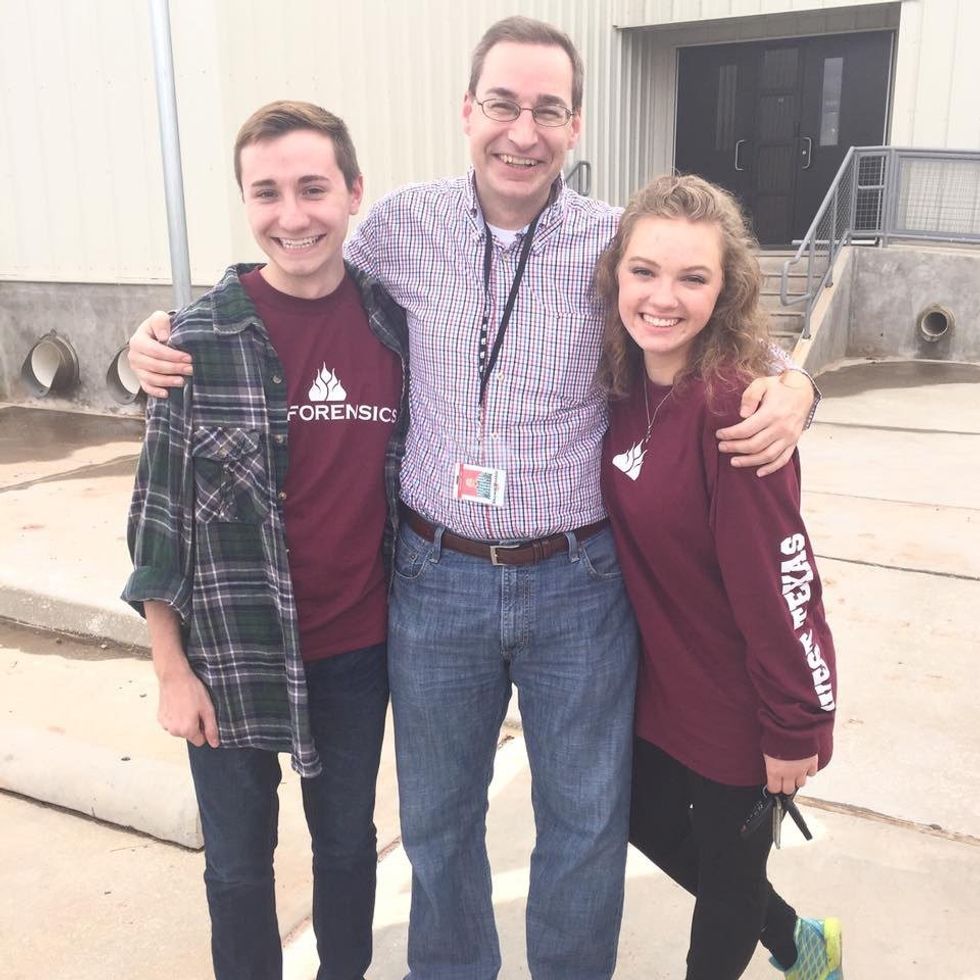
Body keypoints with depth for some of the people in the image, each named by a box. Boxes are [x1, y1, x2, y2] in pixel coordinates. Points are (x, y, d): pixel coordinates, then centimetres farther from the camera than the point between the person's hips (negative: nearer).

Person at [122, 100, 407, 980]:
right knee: (239, 860, 16)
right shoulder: (198, 339, -12)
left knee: (348, 841, 21)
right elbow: (160, 510, -7)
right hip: (233, 652, -2)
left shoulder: (396, 323, -3)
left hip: (360, 646, 3)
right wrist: (172, 668, -6)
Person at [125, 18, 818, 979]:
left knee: (586, 820, 15)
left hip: (578, 582, -1)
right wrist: (171, 339, -2)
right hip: (436, 576, 1)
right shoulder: (398, 226, -4)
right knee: (436, 816, 20)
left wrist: (790, 390, -17)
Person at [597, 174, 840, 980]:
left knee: (727, 866, 16)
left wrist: (792, 727, -17)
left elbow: (776, 579, -24)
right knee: (647, 820, 25)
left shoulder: (735, 406, -27)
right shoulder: (630, 384, -4)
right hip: (664, 678, 8)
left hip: (740, 699, -8)